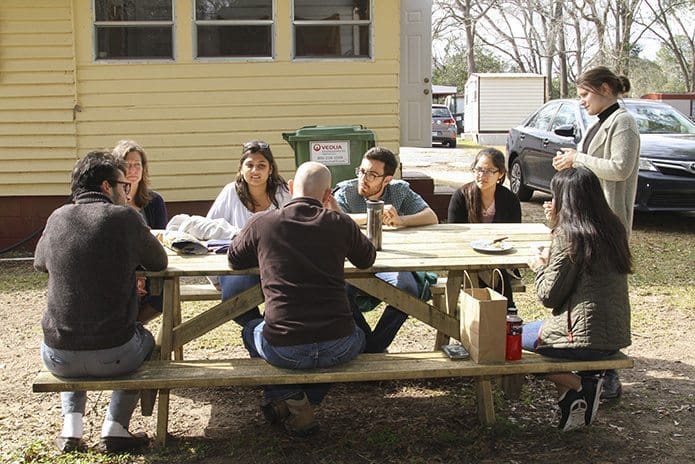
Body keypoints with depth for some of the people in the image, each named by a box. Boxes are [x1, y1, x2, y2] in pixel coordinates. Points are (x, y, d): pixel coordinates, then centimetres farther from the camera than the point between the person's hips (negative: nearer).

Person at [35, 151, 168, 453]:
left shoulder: (57, 219, 4)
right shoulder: (125, 217, -6)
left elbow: (40, 262, 23)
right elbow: (159, 262, 8)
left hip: (57, 358, 3)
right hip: (114, 356, -3)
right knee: (145, 339, 32)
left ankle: (70, 427, 23)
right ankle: (114, 427, 19)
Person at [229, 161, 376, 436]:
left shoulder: (262, 223, -2)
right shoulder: (339, 223, -2)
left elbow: (235, 259, 19)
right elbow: (367, 259, 19)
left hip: (283, 350, 1)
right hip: (337, 347, 0)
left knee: (251, 331, 36)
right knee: (357, 336, 37)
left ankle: (286, 397, 14)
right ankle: (305, 402, 16)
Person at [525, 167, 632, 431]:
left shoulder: (568, 236, -17)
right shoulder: (614, 228, 6)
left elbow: (549, 296, -14)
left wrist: (540, 268, 5)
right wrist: (556, 225, 19)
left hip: (585, 338, -8)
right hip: (616, 334, 8)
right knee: (535, 329, 27)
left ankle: (580, 386, 4)